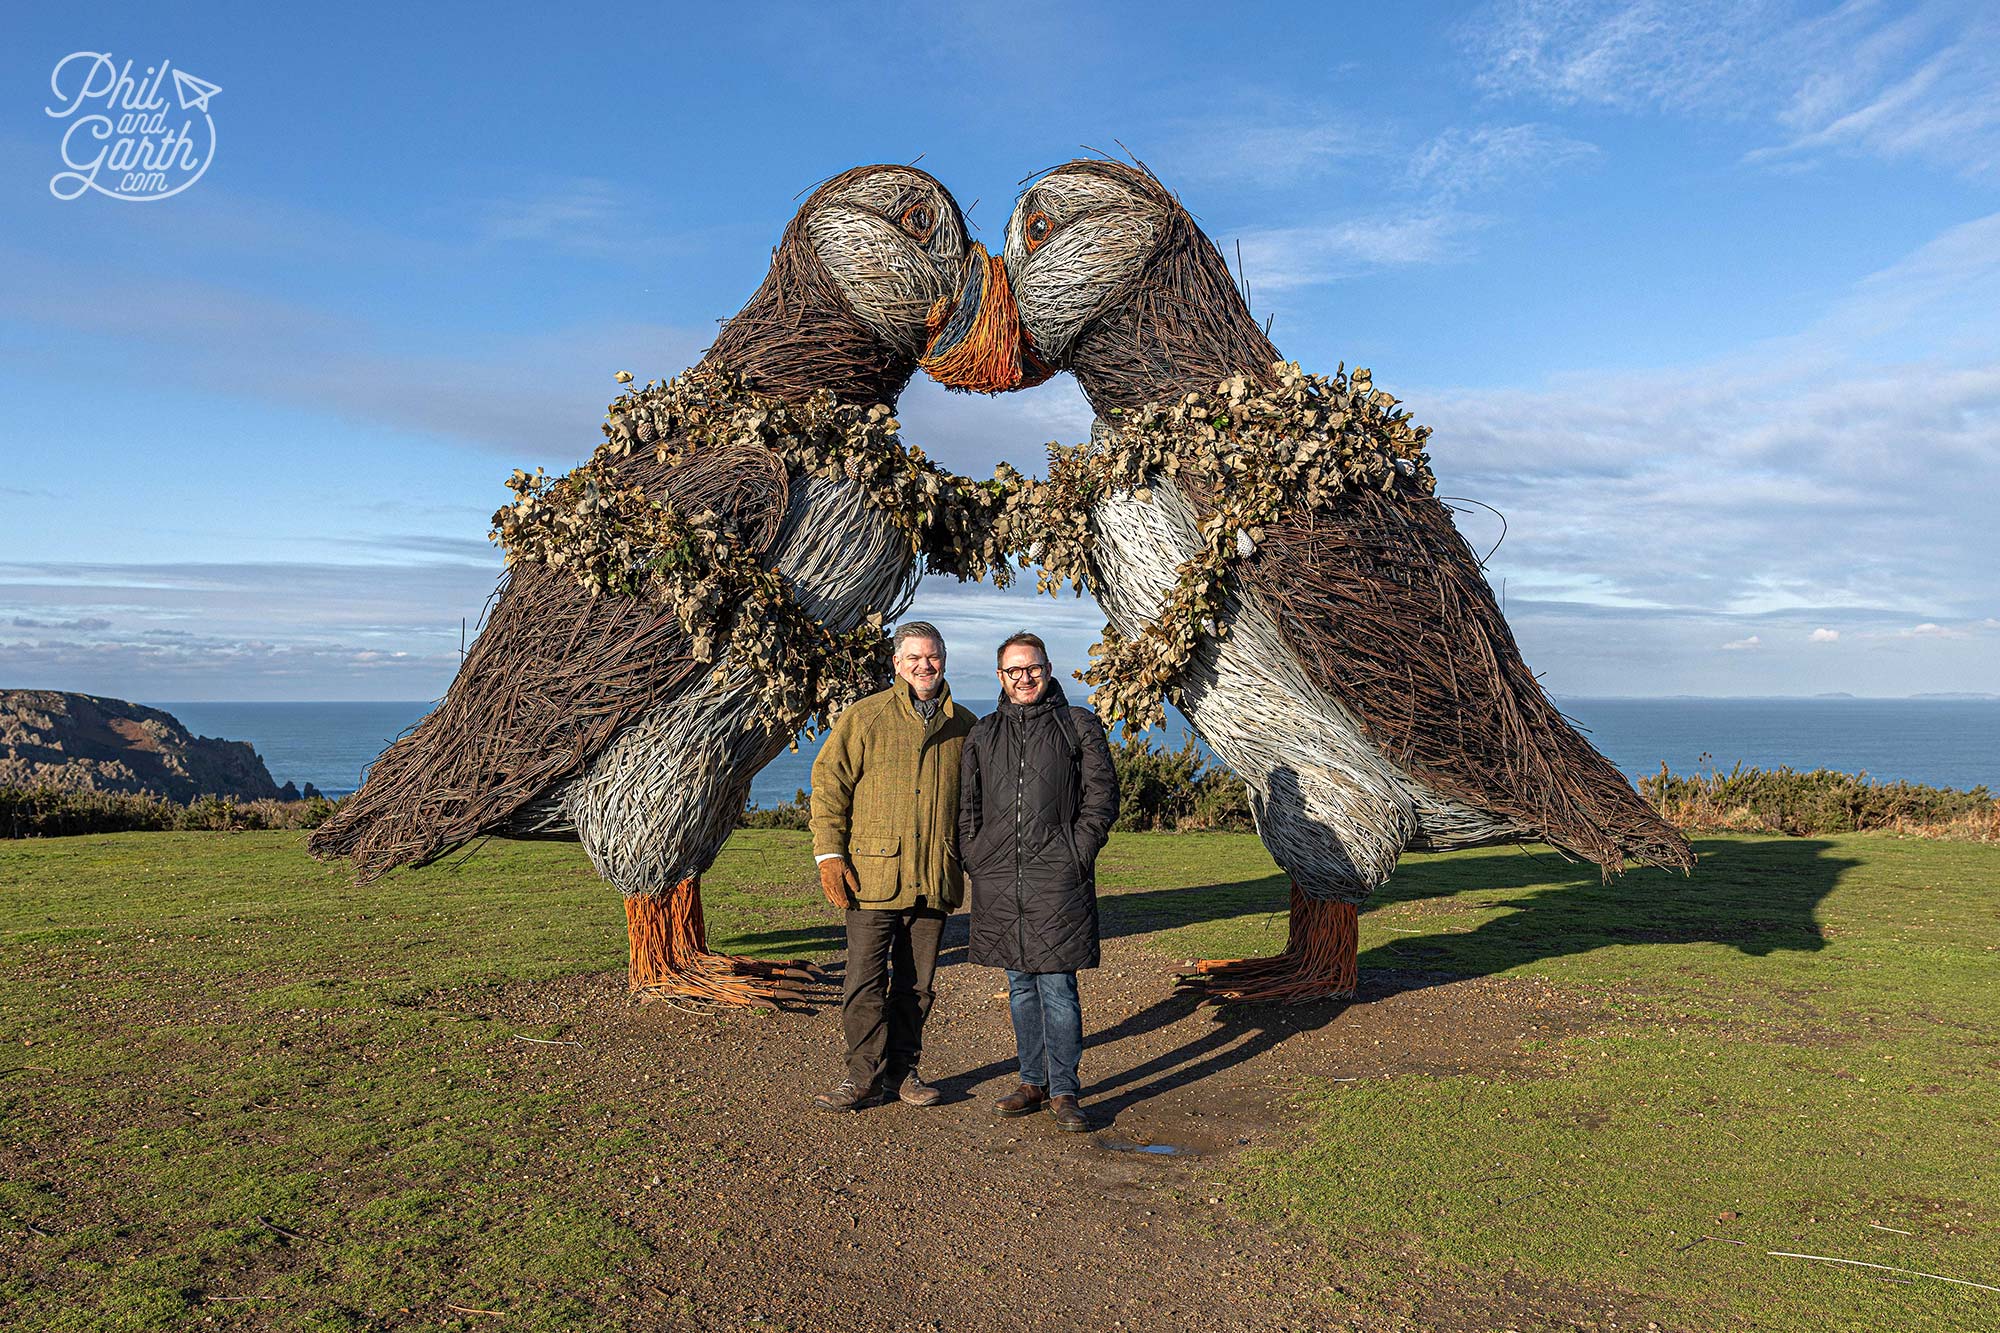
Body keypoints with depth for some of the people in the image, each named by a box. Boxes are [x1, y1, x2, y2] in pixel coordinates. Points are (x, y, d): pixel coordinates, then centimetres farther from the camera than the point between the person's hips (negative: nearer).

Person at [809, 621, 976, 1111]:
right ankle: (866, 1075, 12)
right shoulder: (864, 717, 0)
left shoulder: (965, 726, 10)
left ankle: (902, 1069, 24)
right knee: (866, 983, -1)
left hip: (936, 881, 3)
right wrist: (829, 854, -8)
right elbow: (829, 785, -1)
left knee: (916, 983, 11)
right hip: (873, 875, -3)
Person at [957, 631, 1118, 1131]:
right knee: (1020, 986, 11)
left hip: (1056, 879, -4)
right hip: (998, 880, 4)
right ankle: (1033, 1083, 22)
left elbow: (1102, 796, 2)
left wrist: (1076, 857, -6)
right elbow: (966, 805, 16)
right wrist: (975, 861, 5)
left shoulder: (1079, 725, 5)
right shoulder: (983, 733, 14)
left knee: (1057, 987, -3)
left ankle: (1063, 1091, 7)